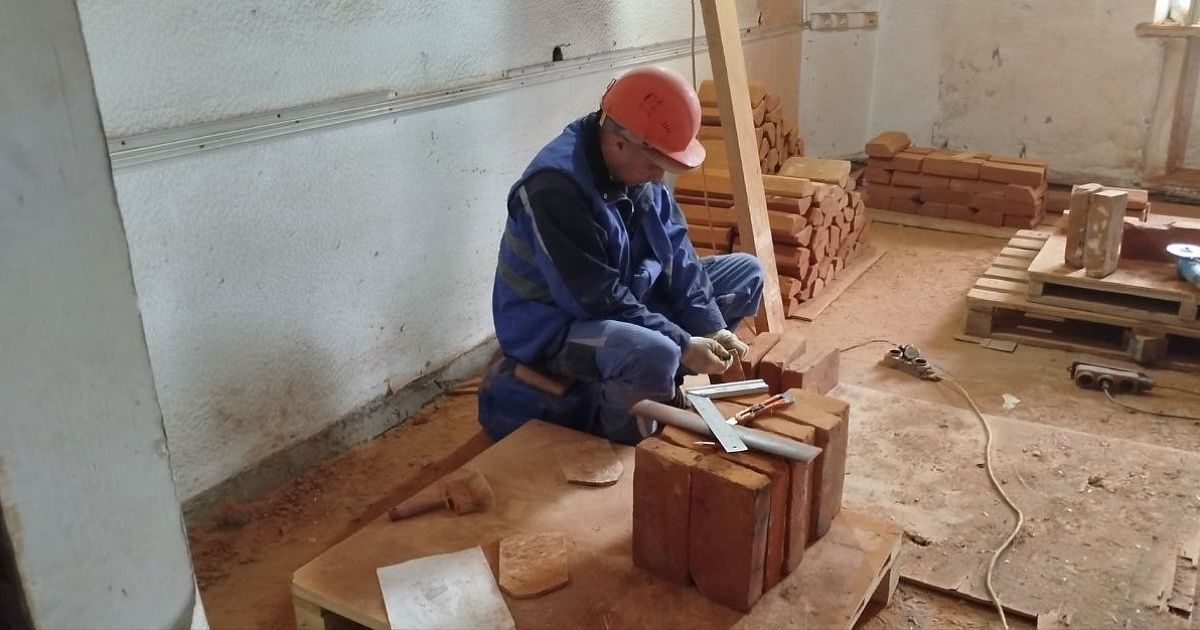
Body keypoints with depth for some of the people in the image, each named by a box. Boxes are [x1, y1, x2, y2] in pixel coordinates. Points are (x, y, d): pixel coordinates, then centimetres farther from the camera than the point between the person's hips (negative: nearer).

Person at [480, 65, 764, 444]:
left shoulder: (635, 164, -5)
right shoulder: (555, 188, -30)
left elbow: (674, 249, 1)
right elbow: (599, 300, -28)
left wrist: (710, 327, -9)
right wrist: (682, 345, -24)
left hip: (628, 297, 9)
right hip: (553, 325, -8)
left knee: (747, 273, 6)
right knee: (655, 356, -40)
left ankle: (660, 383, 6)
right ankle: (610, 436, -6)